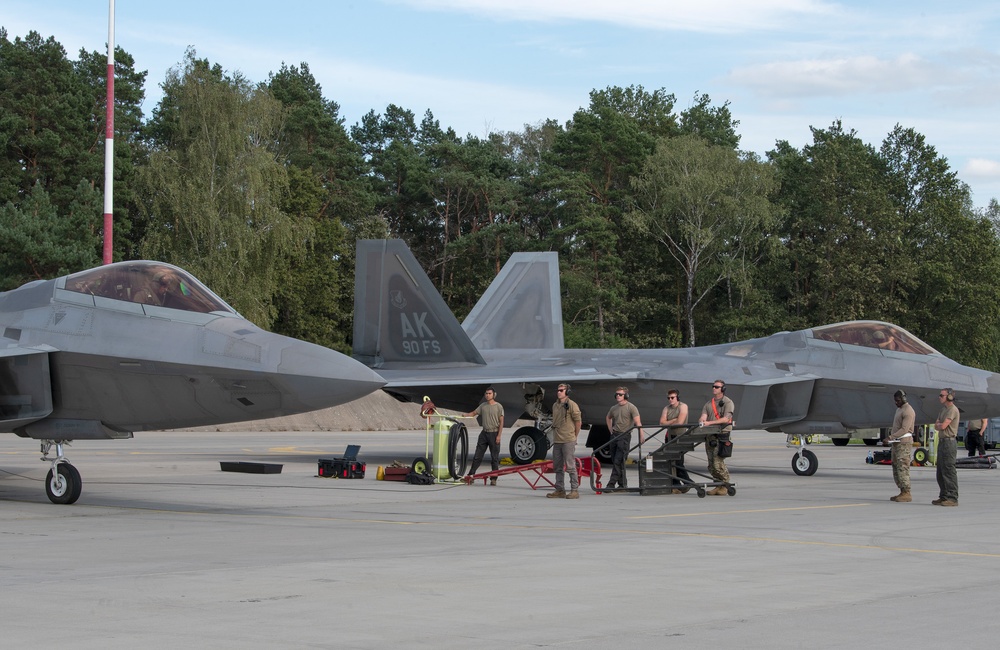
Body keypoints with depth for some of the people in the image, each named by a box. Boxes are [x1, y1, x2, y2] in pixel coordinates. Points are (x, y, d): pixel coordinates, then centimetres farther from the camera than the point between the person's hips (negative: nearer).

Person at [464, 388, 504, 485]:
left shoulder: (498, 406, -3)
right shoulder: (483, 406, 10)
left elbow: (501, 422, -5)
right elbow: (474, 413, 14)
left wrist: (499, 435, -11)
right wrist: (464, 415, -6)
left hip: (494, 433, -4)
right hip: (484, 433, 4)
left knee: (495, 458, 0)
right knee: (477, 456, 5)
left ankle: (493, 479, 4)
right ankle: (471, 475, 9)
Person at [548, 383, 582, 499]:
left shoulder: (571, 405, -7)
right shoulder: (555, 406, 15)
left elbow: (578, 420, -5)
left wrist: (575, 436, -1)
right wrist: (555, 435, 17)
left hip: (568, 441, -8)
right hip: (557, 441, 8)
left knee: (570, 466, -7)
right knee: (558, 467, 11)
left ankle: (575, 490, -4)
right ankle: (559, 490, 18)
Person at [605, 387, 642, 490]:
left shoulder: (631, 407, -8)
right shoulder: (614, 408, 12)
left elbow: (638, 422, -17)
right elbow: (608, 418, 32)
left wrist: (641, 437, -26)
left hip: (625, 436, -7)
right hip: (614, 435, 7)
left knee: (618, 461, -12)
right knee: (614, 461, 9)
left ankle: (612, 484, -13)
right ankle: (623, 483, 19)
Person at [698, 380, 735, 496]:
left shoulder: (728, 402, 0)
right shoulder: (708, 404, 18)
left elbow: (726, 419, -13)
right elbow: (703, 416, 6)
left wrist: (709, 423, -21)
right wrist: (701, 421, -19)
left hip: (722, 435, -7)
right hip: (710, 436, 7)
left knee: (718, 463, -13)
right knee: (711, 464, 6)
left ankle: (726, 486, -2)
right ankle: (718, 485, 13)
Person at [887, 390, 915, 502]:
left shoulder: (908, 411, -12)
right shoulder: (899, 409, 20)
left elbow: (904, 429, -21)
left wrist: (892, 436, -27)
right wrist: (891, 433, 7)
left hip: (904, 443, -10)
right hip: (897, 442, 10)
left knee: (902, 468, -13)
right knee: (896, 468, 9)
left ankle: (906, 494, -14)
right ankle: (902, 492, 11)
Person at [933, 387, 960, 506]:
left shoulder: (953, 409, -11)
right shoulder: (944, 409, 19)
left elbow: (943, 426, -19)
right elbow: (936, 426, 16)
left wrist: (939, 424, 3)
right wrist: (940, 425, -5)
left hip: (949, 442, -10)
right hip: (942, 442, 10)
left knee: (949, 470, -11)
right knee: (941, 472, 12)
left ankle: (952, 498, -11)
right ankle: (944, 496, 17)